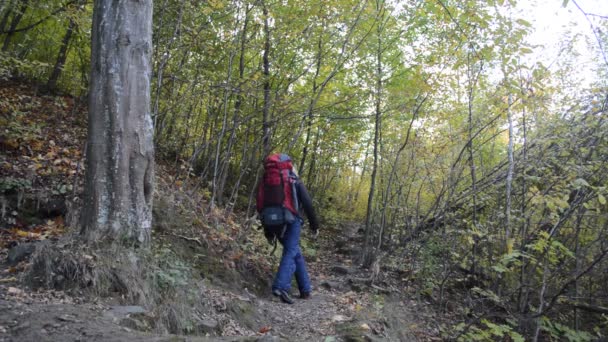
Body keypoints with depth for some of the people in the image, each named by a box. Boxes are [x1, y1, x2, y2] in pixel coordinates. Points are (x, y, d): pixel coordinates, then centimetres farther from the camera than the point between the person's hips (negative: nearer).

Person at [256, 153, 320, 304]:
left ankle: (305, 289, 19)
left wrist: (268, 232, 21)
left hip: (274, 223, 5)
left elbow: (262, 207, 16)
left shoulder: (265, 181, 16)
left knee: (296, 253, 17)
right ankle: (281, 286, -27)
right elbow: (307, 204, -3)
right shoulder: (294, 181, 3)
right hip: (291, 221, -5)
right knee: (290, 252, -7)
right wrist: (315, 225, 4)